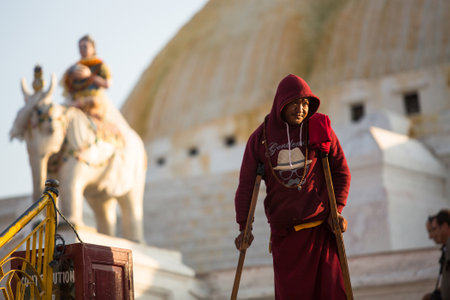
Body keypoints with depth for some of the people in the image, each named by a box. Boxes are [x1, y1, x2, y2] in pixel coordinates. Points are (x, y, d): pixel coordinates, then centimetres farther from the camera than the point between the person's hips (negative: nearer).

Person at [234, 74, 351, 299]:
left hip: (320, 226, -1)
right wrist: (244, 227, -1)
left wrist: (337, 209, -3)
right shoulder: (260, 137, 3)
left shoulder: (320, 129, 2)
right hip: (284, 231, 1)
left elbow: (341, 171, 7)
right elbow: (246, 183, 5)